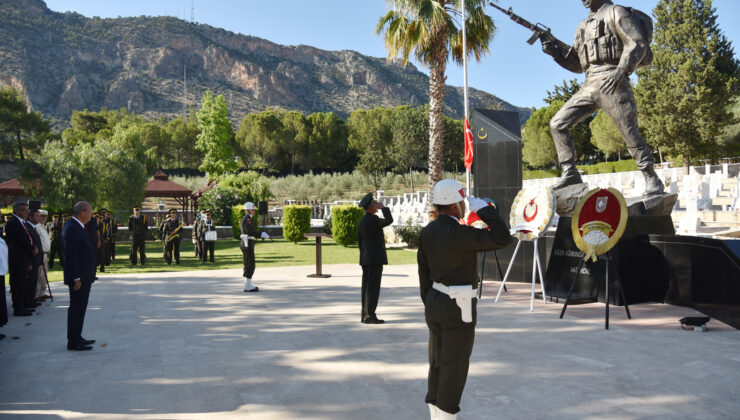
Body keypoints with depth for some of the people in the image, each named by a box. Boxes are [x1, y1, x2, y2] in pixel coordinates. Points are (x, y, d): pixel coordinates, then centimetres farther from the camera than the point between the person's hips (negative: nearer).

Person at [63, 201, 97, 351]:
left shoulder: (78, 228, 14)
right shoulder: (72, 229, -18)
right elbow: (71, 255, -23)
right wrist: (76, 279, -23)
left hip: (84, 276, 10)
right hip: (79, 277, -10)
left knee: (79, 308, 16)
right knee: (76, 308, -4)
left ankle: (76, 337, 26)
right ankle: (73, 342, 3)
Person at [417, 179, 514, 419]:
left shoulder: (427, 232, 3)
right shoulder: (458, 234, -22)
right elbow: (503, 238, -26)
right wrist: (483, 208, -16)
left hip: (435, 303, 8)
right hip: (458, 309, -8)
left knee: (438, 363, 16)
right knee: (454, 367, 3)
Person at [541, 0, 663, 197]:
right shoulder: (583, 25, 26)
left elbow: (637, 43, -7)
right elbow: (577, 64, 26)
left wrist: (621, 70, -23)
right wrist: (556, 52, 9)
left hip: (612, 83, -7)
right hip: (589, 86, 7)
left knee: (629, 132, -7)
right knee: (558, 124, -3)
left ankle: (652, 179, 5)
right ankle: (570, 174, 1)